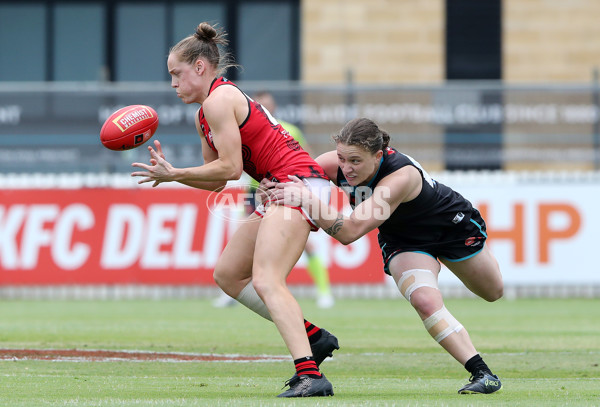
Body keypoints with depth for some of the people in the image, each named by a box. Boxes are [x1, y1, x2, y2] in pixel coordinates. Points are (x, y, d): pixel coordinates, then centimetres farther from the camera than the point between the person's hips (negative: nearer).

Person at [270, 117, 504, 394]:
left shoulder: (400, 178, -46)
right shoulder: (335, 164, -29)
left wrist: (307, 199, -60)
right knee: (425, 301, -26)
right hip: (404, 241, 3)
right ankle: (481, 374, -16)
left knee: (493, 292, 24)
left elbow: (349, 232, -51)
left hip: (452, 225, -3)